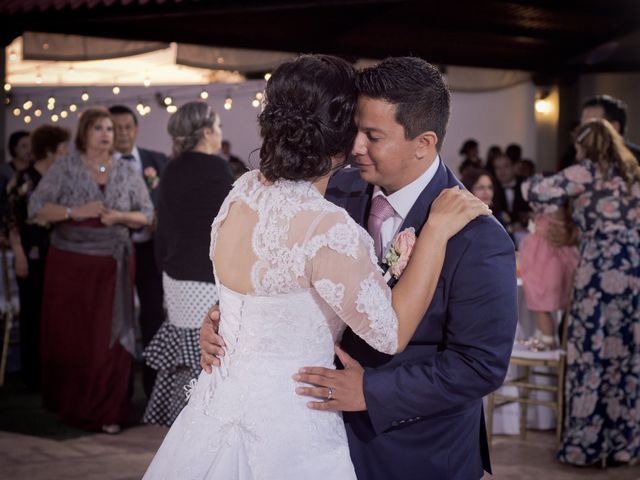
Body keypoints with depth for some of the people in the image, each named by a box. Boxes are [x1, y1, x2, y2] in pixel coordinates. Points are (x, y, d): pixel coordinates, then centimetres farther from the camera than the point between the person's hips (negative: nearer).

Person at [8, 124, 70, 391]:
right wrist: (19, 256, -14)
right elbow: (12, 221, -8)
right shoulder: (24, 179, -6)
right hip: (34, 258, -4)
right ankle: (34, 375, 9)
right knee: (33, 314, 3)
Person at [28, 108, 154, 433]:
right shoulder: (65, 169, 0)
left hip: (114, 264, 2)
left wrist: (120, 217, -10)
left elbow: (146, 214, 9)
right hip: (70, 263, -1)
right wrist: (76, 212, -17)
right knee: (69, 335, 3)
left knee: (110, 336, 0)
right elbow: (37, 207, -6)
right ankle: (68, 404, 19)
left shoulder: (126, 172, 8)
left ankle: (106, 412, 7)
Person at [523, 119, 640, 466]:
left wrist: (532, 183, 13)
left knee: (592, 354, 0)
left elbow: (539, 192, -10)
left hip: (601, 269, -7)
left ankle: (587, 444, 5)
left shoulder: (588, 171, -2)